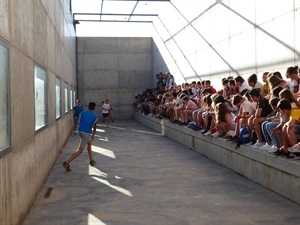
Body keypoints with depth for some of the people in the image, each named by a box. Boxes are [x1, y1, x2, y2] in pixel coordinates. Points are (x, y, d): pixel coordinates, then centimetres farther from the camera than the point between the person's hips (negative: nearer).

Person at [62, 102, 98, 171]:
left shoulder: (82, 113, 15)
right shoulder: (95, 116, 7)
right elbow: (94, 127, 17)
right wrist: (93, 135, 34)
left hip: (79, 131, 6)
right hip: (86, 133, -6)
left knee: (89, 143, 28)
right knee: (80, 150, -4)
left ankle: (91, 161, 32)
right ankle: (67, 163, -15)